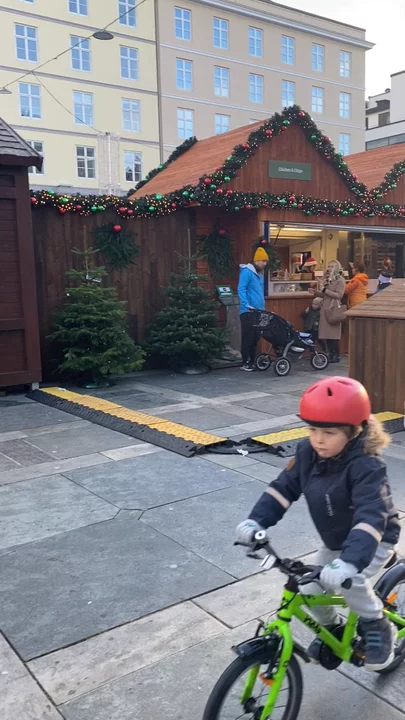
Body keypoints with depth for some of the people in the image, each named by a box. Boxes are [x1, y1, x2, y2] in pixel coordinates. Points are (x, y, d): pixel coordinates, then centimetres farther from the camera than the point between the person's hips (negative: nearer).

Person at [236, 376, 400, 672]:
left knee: (349, 581, -28)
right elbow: (283, 488, -15)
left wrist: (349, 562, -57)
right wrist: (256, 521, -31)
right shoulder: (308, 452, -15)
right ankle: (332, 629, 32)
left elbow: (372, 517, -44)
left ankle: (378, 628, 2)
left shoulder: (367, 467, -34)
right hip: (334, 541, 6)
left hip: (375, 541, -6)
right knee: (311, 592, 0)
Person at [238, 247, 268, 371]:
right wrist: (247, 305, -28)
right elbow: (241, 290, -18)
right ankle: (245, 363, -1)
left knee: (255, 338, 10)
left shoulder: (259, 274, 19)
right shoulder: (247, 272, -8)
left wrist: (263, 308, 20)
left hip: (258, 312, 9)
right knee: (248, 338, -6)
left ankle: (252, 362, 16)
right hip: (248, 312, -9)